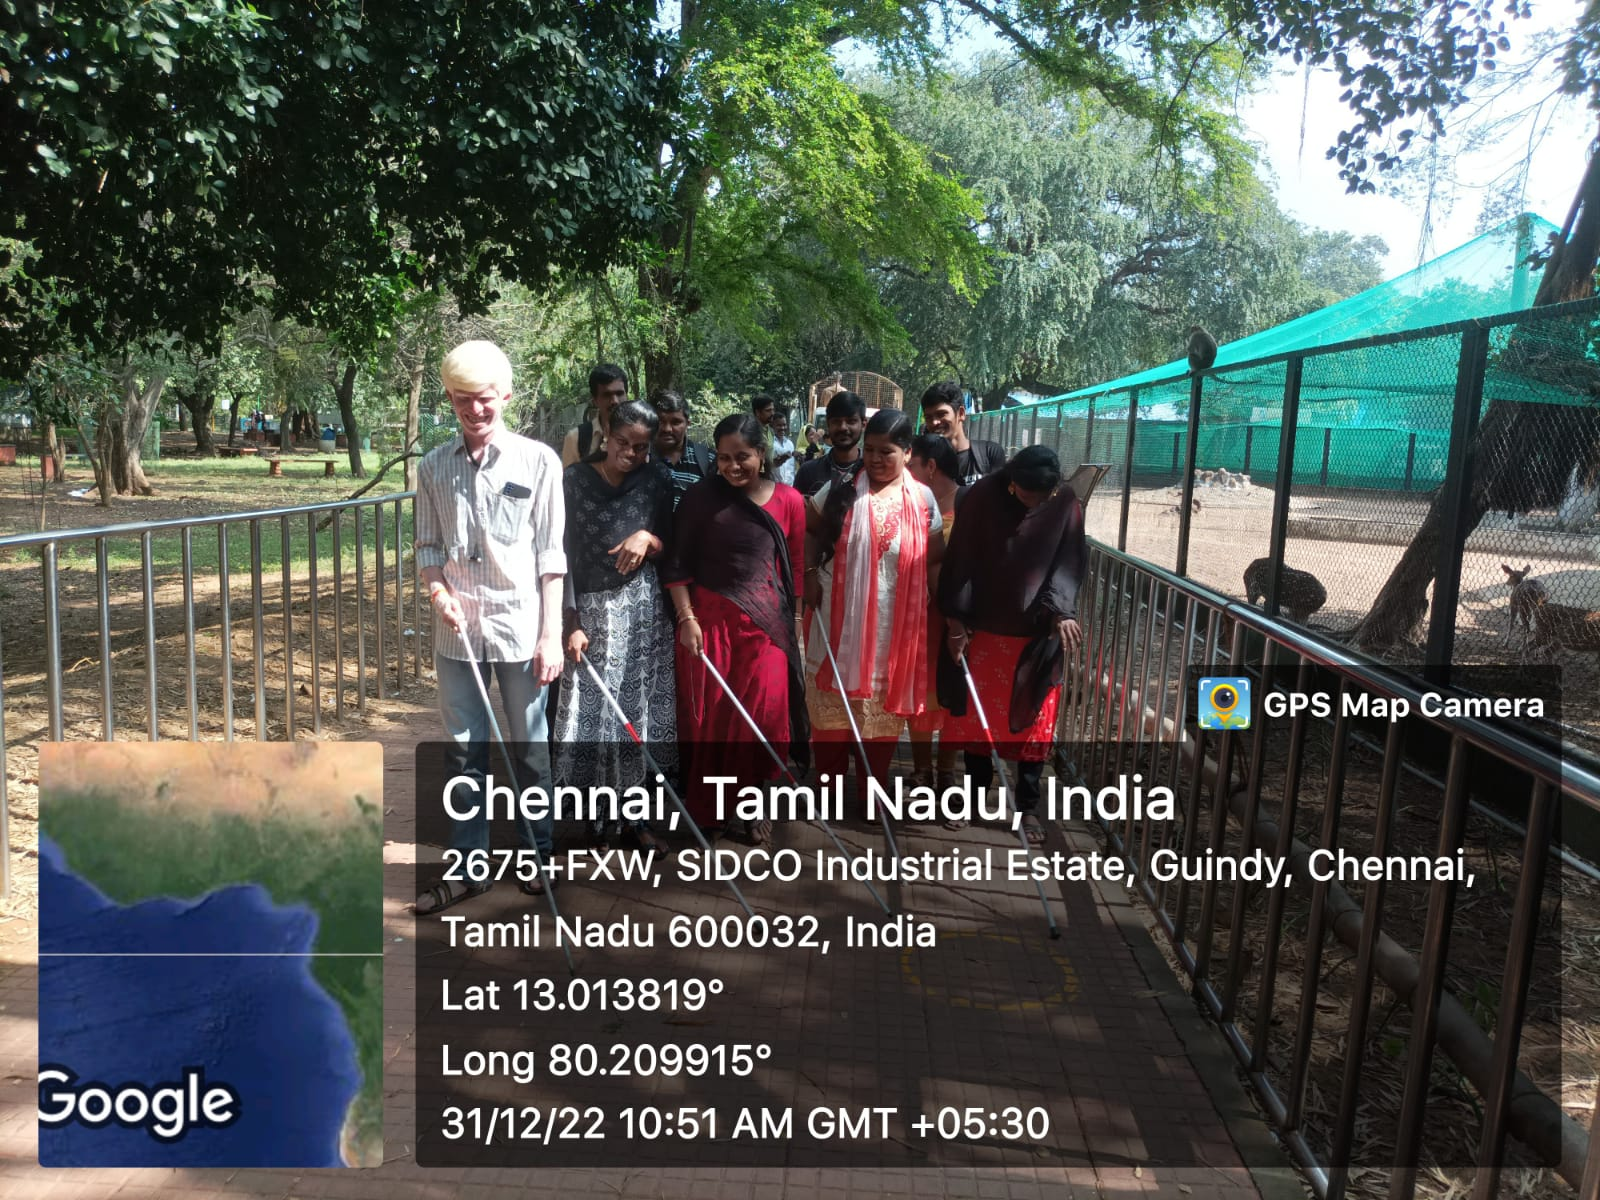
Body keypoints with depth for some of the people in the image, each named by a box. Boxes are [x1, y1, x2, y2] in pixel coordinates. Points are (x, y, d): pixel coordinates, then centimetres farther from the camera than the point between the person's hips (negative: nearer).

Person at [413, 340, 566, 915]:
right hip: (457, 630, 3)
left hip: (520, 626, -3)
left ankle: (536, 856, 26)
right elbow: (428, 547, 11)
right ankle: (467, 867, 22)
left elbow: (550, 554, -4)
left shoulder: (538, 460, -3)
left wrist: (551, 634, -7)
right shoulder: (433, 466, 5)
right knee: (464, 753, 10)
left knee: (530, 749, 8)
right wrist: (440, 593, -9)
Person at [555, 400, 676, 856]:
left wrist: (649, 538, -13)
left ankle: (638, 814, 17)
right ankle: (603, 816, 15)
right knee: (594, 711, 0)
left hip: (644, 610, 2)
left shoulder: (657, 480, 3)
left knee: (644, 709, 4)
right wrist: (571, 621, -10)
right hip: (592, 610, -2)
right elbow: (563, 554, -5)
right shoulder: (575, 479, -4)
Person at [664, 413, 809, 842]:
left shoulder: (787, 500, -1)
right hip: (708, 617, 0)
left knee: (764, 714, -2)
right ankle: (705, 809, 21)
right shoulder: (701, 497, -2)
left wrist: (787, 618, 8)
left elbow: (795, 568, 6)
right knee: (707, 714, 5)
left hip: (764, 621, 0)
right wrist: (686, 618, -7)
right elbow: (677, 564, -1)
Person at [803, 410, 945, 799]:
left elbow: (934, 555, 3)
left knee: (882, 712, 11)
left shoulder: (922, 498, -2)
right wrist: (810, 573, -1)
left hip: (891, 624, 0)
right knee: (832, 709, 10)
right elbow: (807, 528, 8)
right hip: (839, 619, 0)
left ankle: (872, 789, 29)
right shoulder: (842, 487, -2)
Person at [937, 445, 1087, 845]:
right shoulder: (982, 497, -10)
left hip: (1036, 636, 0)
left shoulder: (1067, 507, -8)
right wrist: (955, 618, -10)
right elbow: (961, 560, -8)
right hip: (983, 630, 0)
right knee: (976, 717, 11)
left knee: (1033, 722, 6)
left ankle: (1028, 807, 19)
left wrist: (1060, 610, -28)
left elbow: (1068, 565, -10)